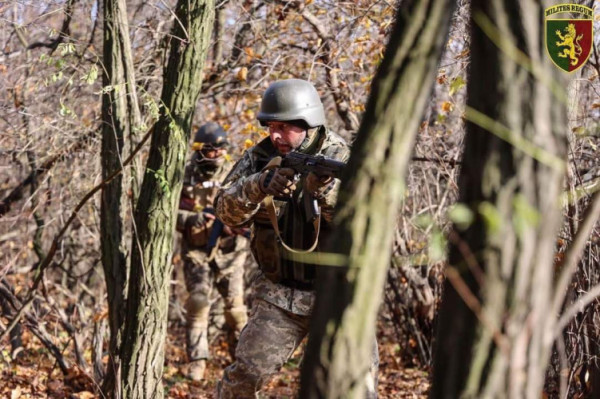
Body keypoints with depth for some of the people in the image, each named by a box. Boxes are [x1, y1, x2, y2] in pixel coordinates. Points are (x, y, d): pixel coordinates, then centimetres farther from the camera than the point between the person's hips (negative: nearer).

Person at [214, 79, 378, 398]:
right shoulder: (259, 158, 0)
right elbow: (227, 211, -11)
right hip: (280, 294, 2)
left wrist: (326, 189, -36)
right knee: (244, 373, -2)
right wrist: (260, 186, -29)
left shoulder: (340, 158, -8)